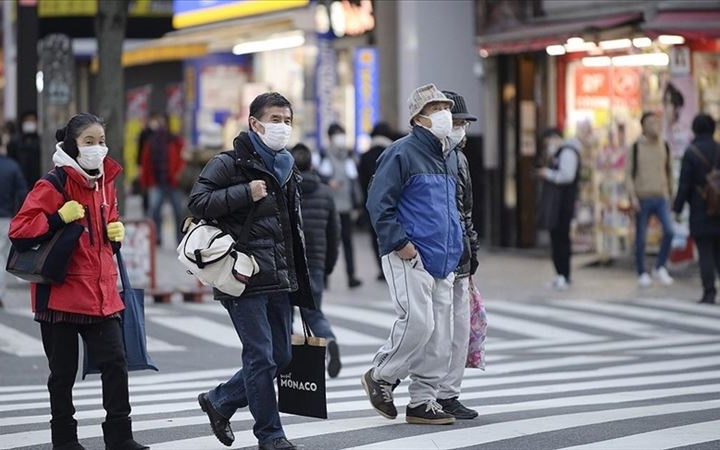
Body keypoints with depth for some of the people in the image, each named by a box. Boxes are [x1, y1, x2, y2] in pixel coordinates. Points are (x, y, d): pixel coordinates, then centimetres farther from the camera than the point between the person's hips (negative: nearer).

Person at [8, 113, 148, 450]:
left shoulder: (105, 184, 11)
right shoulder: (52, 186, -10)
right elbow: (18, 231, -14)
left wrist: (116, 233, 5)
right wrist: (58, 219, -23)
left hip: (101, 291, 5)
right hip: (61, 292, -5)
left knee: (115, 362, 0)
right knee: (63, 372, 5)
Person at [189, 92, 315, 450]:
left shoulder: (286, 169, 19)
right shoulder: (229, 163, -4)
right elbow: (197, 202, -14)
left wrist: (299, 281, 22)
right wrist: (245, 193, -18)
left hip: (280, 281, 8)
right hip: (245, 279, -8)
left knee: (281, 356, 9)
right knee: (261, 357, -6)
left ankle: (218, 401, 28)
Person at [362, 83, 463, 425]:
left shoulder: (450, 157, 17)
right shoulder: (402, 153, -9)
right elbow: (378, 204, -12)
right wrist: (399, 243, -16)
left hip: (443, 259, 8)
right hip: (409, 258, -8)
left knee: (439, 333, 6)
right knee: (418, 322, -16)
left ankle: (423, 401, 13)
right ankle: (380, 377, 6)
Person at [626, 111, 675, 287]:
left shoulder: (664, 146, 7)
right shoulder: (636, 147, -3)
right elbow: (629, 173, -3)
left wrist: (670, 193, 18)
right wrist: (632, 196, -12)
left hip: (661, 198, 2)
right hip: (642, 198, -2)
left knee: (669, 231, -15)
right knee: (641, 238, 3)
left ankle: (660, 268, 1)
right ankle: (642, 274, 18)